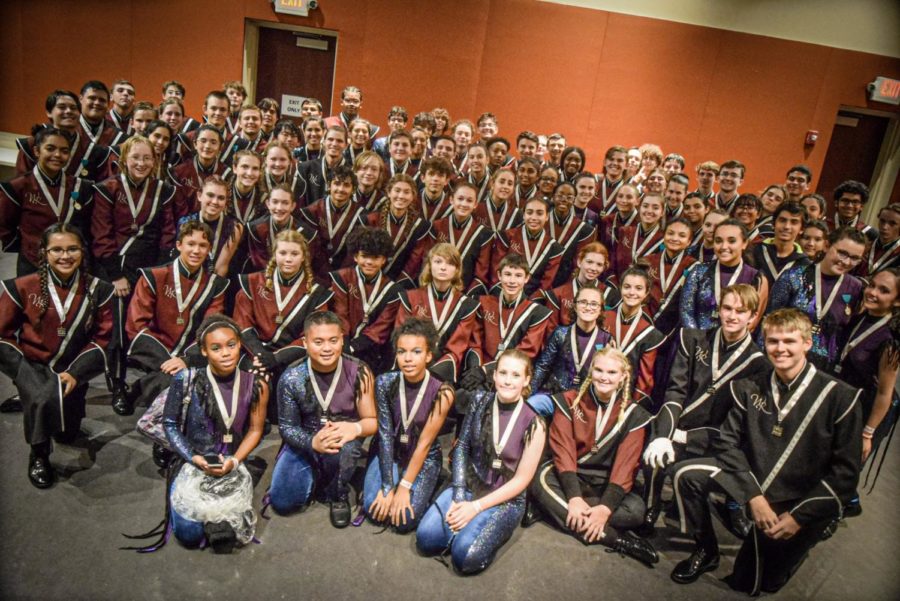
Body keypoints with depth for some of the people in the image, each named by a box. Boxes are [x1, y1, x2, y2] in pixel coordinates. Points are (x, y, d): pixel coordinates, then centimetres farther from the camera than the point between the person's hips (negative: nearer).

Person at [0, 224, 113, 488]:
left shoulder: (98, 290, -6)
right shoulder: (23, 287, -11)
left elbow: (103, 338, -5)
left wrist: (75, 374, -15)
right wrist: (24, 373, -15)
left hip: (72, 369, 3)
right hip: (32, 366, -2)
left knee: (67, 434, 11)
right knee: (43, 399, -34)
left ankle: (32, 403, 44)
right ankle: (38, 455, -3)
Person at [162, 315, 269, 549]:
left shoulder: (256, 385, -6)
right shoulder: (186, 380, -10)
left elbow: (255, 430, 3)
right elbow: (170, 424, -2)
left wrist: (234, 461, -11)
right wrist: (194, 458, -12)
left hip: (232, 466, 1)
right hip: (192, 463, 0)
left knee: (232, 525, -18)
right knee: (190, 534, -12)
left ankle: (217, 521, 19)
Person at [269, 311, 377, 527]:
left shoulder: (359, 373, -18)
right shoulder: (291, 379, -16)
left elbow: (372, 420, -11)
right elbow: (287, 426, -11)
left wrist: (355, 428, -36)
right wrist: (313, 442, -32)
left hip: (344, 439, -1)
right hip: (304, 443, 2)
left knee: (340, 447, -36)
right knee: (282, 503, -11)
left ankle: (339, 496, -4)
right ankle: (317, 476, 22)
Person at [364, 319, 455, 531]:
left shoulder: (442, 393, -23)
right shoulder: (385, 383, -18)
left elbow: (424, 443, -18)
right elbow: (385, 434, -17)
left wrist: (404, 486, -17)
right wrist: (387, 486, -19)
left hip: (424, 458, -2)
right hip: (389, 452, 2)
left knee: (405, 520, -16)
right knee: (374, 509, -16)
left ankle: (426, 486, 13)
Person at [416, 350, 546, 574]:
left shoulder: (533, 423, -15)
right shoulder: (480, 401, -4)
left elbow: (521, 479, -11)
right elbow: (462, 446, -1)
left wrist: (476, 507, -15)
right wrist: (459, 497, -11)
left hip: (506, 499, -3)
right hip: (468, 485, 3)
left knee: (467, 557, -23)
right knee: (426, 538, -16)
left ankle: (495, 529, 6)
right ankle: (467, 526, 10)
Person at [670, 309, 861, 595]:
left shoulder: (840, 397, -13)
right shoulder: (749, 387, -4)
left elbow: (845, 472, -11)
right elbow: (728, 442, -4)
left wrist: (799, 516, -16)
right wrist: (753, 496, -17)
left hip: (801, 500, -3)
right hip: (750, 479, 3)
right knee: (686, 474, -17)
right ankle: (706, 551, 5)